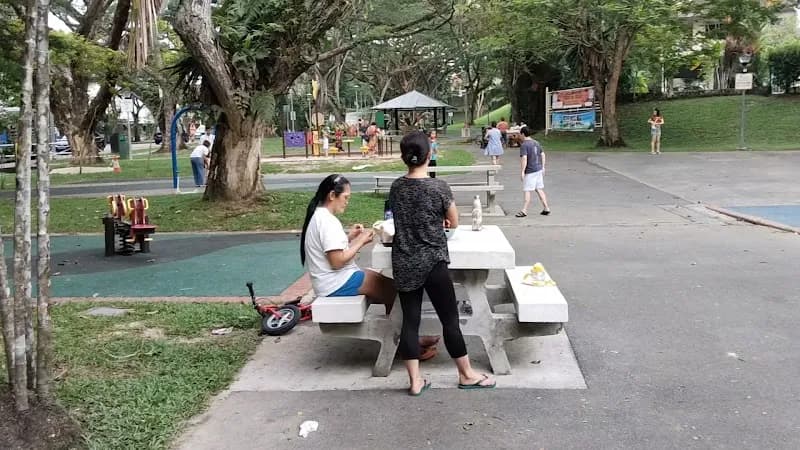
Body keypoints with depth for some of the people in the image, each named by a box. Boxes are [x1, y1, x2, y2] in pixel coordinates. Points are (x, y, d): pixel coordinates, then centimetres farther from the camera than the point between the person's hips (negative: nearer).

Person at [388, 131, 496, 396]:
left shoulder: (396, 188, 2)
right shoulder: (438, 187, -12)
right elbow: (454, 223, 1)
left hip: (403, 265, 5)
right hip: (432, 263, -4)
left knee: (410, 320, 8)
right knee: (450, 319, 8)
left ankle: (415, 381, 14)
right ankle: (467, 375, 21)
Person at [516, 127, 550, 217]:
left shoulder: (524, 145, -14)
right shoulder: (536, 143, 10)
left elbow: (524, 158, -23)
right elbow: (542, 155, 14)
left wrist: (522, 171, -20)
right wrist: (542, 167, 21)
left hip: (530, 171, -8)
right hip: (538, 169, 8)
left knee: (527, 190, -3)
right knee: (539, 189, 13)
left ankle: (524, 211, -2)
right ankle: (546, 209, 14)